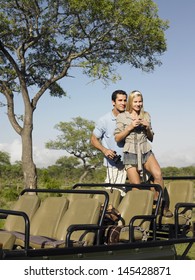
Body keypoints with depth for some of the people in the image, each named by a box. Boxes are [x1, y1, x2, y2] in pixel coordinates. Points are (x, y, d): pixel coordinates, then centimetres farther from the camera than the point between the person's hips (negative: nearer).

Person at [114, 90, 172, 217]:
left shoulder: (146, 116, 13)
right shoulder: (122, 117, 4)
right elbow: (117, 138, 1)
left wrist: (147, 128, -2)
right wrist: (130, 127, -11)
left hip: (146, 151, 2)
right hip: (131, 153, -2)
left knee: (158, 174, -24)